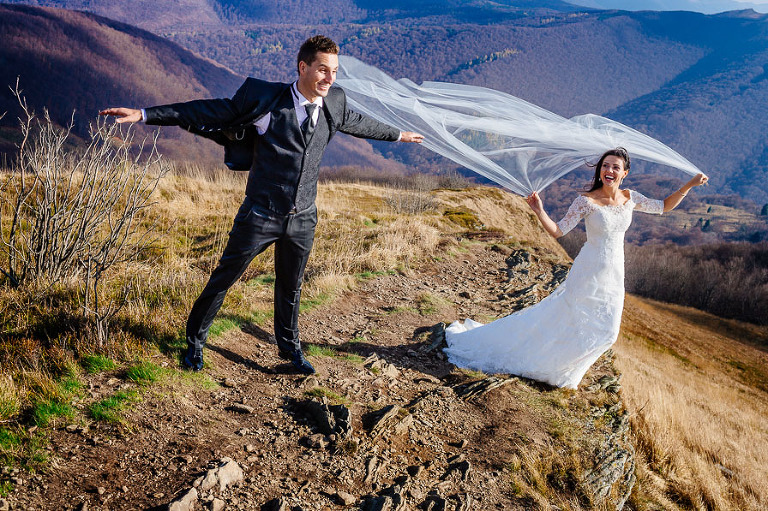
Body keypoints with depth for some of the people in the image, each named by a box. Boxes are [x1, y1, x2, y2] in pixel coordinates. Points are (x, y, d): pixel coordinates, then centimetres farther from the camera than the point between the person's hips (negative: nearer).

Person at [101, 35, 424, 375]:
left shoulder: (334, 103, 0)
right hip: (261, 216, -4)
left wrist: (398, 134, 36)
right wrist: (143, 114, -16)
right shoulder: (267, 100, -15)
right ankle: (195, 341, 31)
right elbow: (210, 111, -14)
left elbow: (359, 123, 22)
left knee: (290, 287, 21)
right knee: (224, 278, 9)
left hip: (303, 219, 4)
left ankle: (289, 346, 42)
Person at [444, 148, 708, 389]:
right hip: (589, 272, -6)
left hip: (614, 276, 6)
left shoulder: (630, 198, 0)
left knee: (605, 330, 14)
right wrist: (539, 211, -31)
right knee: (574, 321, 1)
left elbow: (664, 206, 14)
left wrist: (689, 185, 6)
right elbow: (558, 231, -15)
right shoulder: (586, 201, -15)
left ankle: (561, 370, 36)